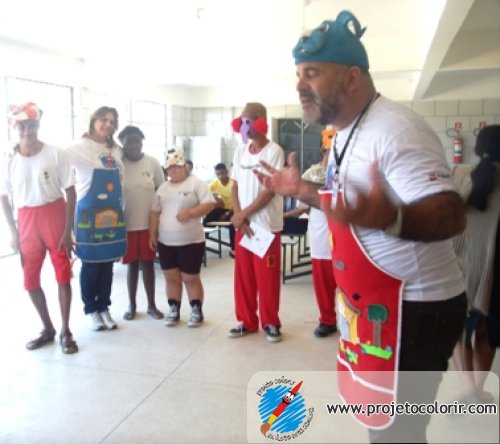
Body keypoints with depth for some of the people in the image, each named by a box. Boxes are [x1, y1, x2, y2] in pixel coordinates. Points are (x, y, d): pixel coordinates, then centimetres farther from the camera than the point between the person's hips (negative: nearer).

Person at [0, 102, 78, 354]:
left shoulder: (55, 154, -9)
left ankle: (65, 331, 17)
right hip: (27, 220, 3)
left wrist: (68, 230, -10)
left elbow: (70, 192, -7)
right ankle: (47, 328, 28)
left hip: (55, 216, -3)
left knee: (63, 275, 3)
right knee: (30, 280, 9)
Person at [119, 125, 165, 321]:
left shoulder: (153, 163, -2)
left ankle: (151, 305, 21)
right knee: (132, 264, 9)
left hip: (149, 223, 1)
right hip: (127, 224, -1)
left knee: (148, 263, 9)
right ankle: (132, 304, 24)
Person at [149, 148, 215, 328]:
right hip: (166, 242, 5)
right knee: (171, 277, 12)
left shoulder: (196, 183, -5)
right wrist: (152, 235, 9)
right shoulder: (163, 188, 12)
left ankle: (196, 311, 18)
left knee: (191, 278, 4)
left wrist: (190, 212, -23)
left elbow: (209, 204, -12)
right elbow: (155, 213, 14)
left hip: (191, 242, -5)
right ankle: (173, 310, 25)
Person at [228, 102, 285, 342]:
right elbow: (235, 187, 10)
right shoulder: (240, 151, 10)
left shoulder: (274, 151, -9)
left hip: (267, 226, -5)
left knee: (267, 277, 2)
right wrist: (238, 217, -4)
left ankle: (270, 323, 17)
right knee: (243, 276, 10)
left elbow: (270, 190, -13)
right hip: (243, 225, 6)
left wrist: (243, 214, -11)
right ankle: (247, 321, 23)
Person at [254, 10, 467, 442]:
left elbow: (450, 215, -31)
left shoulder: (395, 130, -23)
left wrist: (388, 218, -49)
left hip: (412, 308, -9)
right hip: (370, 304, 9)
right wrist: (302, 190, 15)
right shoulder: (347, 132, 9)